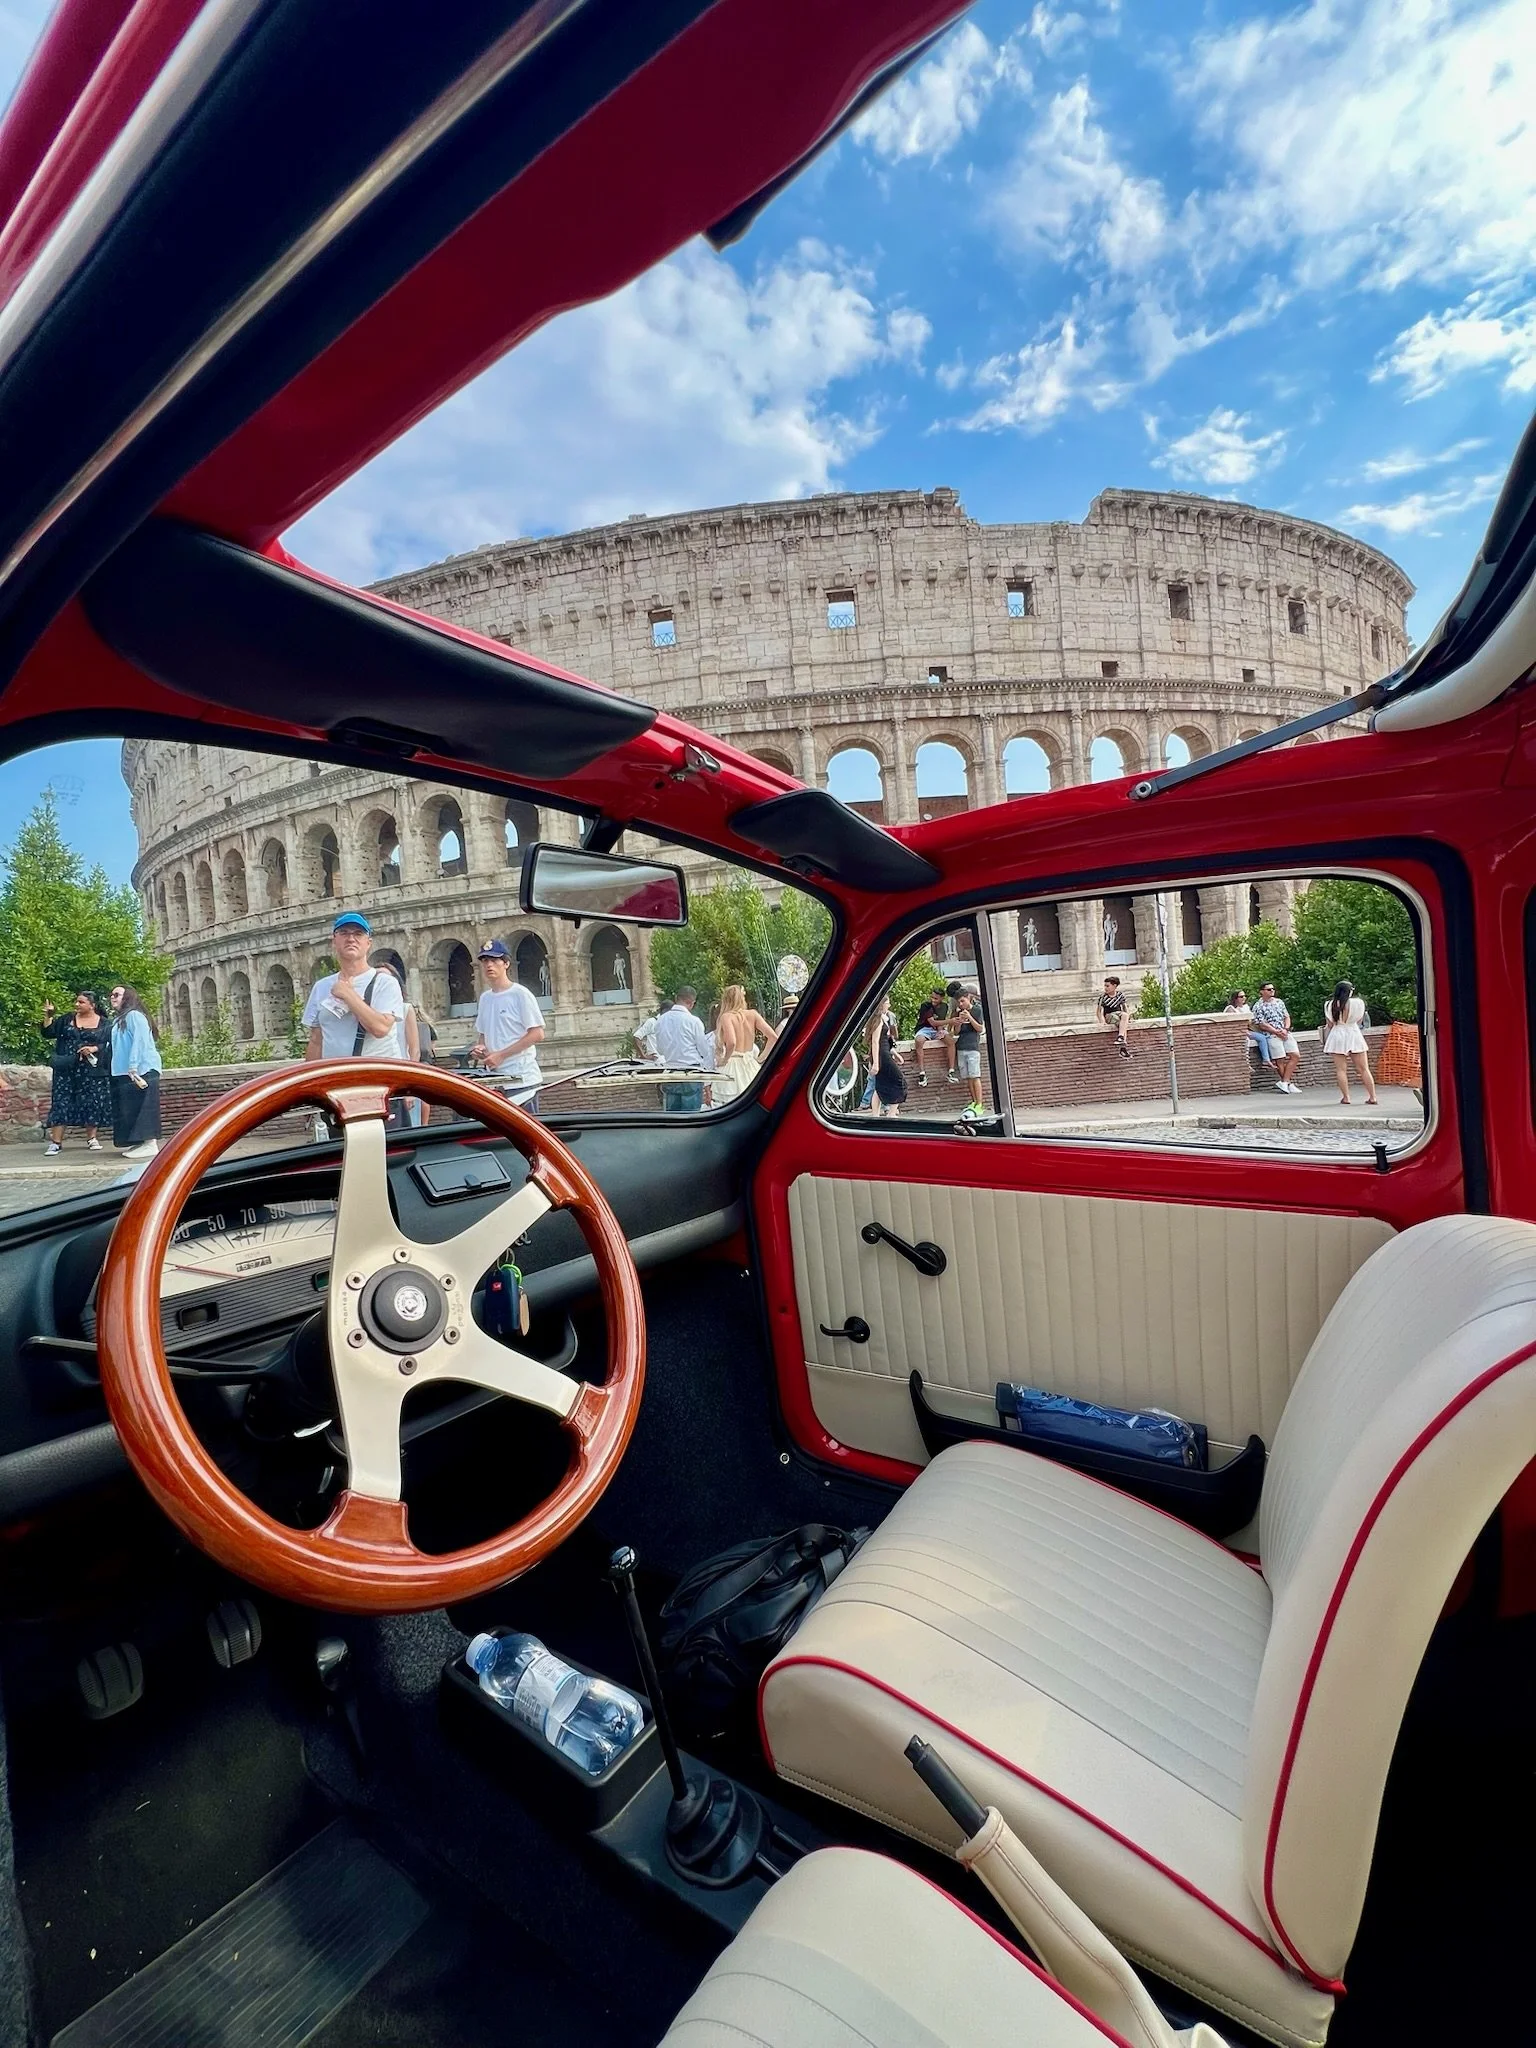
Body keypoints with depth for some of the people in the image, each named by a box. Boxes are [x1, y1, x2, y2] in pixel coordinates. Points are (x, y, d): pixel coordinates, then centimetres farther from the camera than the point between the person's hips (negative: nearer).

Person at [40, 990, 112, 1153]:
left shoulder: (104, 1024, 2)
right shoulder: (68, 1019, 10)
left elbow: (110, 1045, -3)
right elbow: (48, 1032, 7)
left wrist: (94, 1049, -19)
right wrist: (48, 1016, -6)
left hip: (92, 1071, -2)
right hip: (67, 1069, 2)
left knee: (92, 1103, 2)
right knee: (61, 1102, -2)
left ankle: (92, 1138, 15)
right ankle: (56, 1142, -1)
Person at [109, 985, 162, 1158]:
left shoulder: (134, 1015, -8)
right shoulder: (118, 1019, 19)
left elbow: (140, 1041, -17)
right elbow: (117, 1046, 22)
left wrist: (133, 1067, -22)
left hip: (142, 1070, -9)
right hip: (123, 1073, 9)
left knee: (142, 1108, -11)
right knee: (129, 1111, 9)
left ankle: (150, 1144, -12)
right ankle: (139, 1143, 13)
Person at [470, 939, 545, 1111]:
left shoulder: (521, 994, -8)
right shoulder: (485, 997, 13)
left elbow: (537, 1034, -13)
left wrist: (501, 1055, -15)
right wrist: (480, 1048, 0)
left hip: (521, 1078, -7)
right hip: (495, 1078, 7)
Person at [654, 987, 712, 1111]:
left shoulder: (661, 1020, 3)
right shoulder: (693, 1021, -11)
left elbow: (660, 1050, 13)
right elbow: (704, 1050, -3)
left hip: (670, 1073, 5)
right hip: (691, 1073, -5)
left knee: (671, 1114, 11)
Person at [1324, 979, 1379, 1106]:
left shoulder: (1331, 1005, -3)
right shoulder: (1358, 1003, -4)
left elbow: (1329, 1025, 0)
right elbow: (1359, 1021, 8)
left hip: (1337, 1036, -1)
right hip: (1354, 1035, 1)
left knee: (1341, 1069, 1)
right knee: (1364, 1068, 7)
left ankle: (1345, 1097, -3)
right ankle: (1372, 1097, 7)